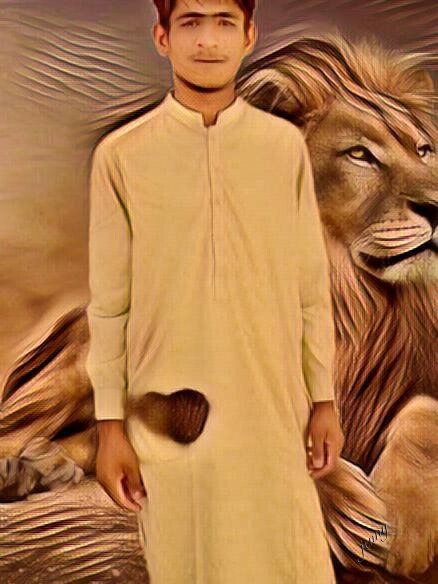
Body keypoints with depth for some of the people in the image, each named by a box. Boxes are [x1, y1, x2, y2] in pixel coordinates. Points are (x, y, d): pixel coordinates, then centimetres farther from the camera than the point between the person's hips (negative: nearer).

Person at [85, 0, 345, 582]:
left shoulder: (286, 145, -1)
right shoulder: (120, 155, -5)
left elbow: (311, 288, 3)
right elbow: (109, 305, -2)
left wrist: (324, 400, 5)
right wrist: (110, 424, -1)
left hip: (272, 410, 1)